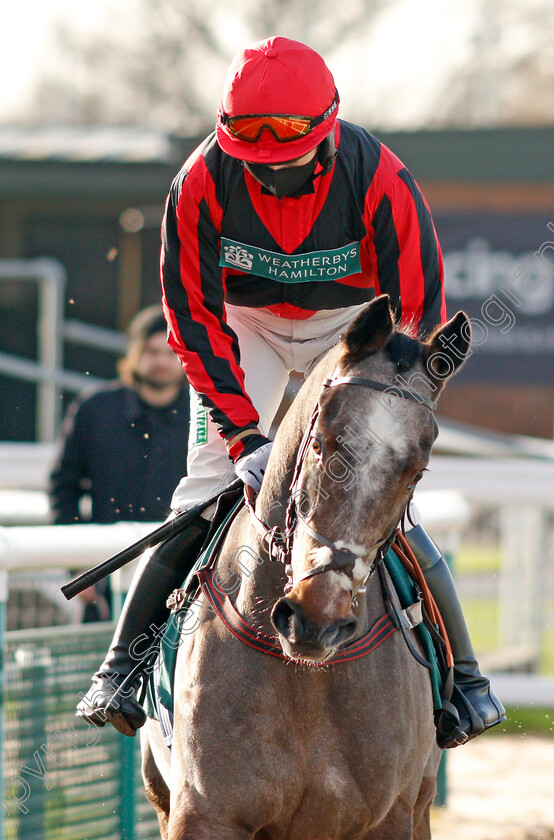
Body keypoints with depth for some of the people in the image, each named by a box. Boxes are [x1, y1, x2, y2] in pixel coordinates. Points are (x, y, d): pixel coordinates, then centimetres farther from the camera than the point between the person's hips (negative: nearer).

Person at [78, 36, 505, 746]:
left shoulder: (380, 181, -31)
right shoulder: (203, 182, -27)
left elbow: (417, 318, -24)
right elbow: (194, 316, -20)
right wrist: (243, 434, -28)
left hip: (354, 323, -1)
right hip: (243, 322, 1)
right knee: (209, 489, -12)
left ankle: (462, 675, -3)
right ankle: (122, 666, -4)